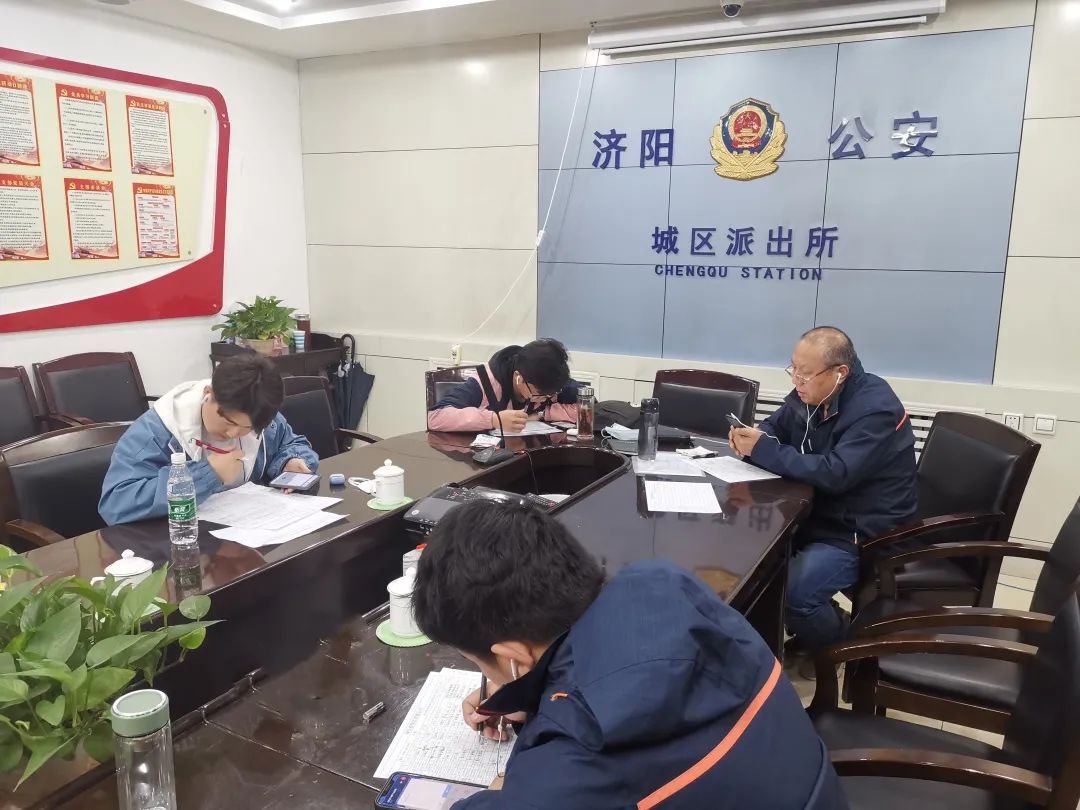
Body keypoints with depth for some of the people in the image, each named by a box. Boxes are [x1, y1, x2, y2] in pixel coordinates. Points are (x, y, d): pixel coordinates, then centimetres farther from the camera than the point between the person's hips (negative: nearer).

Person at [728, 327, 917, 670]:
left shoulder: (876, 410, -24)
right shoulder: (810, 394, 0)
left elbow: (835, 474, -33)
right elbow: (774, 428, 11)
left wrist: (762, 450, -32)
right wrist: (751, 439, -15)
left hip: (860, 531, -8)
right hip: (817, 512, 9)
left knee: (791, 593, -27)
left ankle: (835, 643, 8)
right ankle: (808, 624, 16)